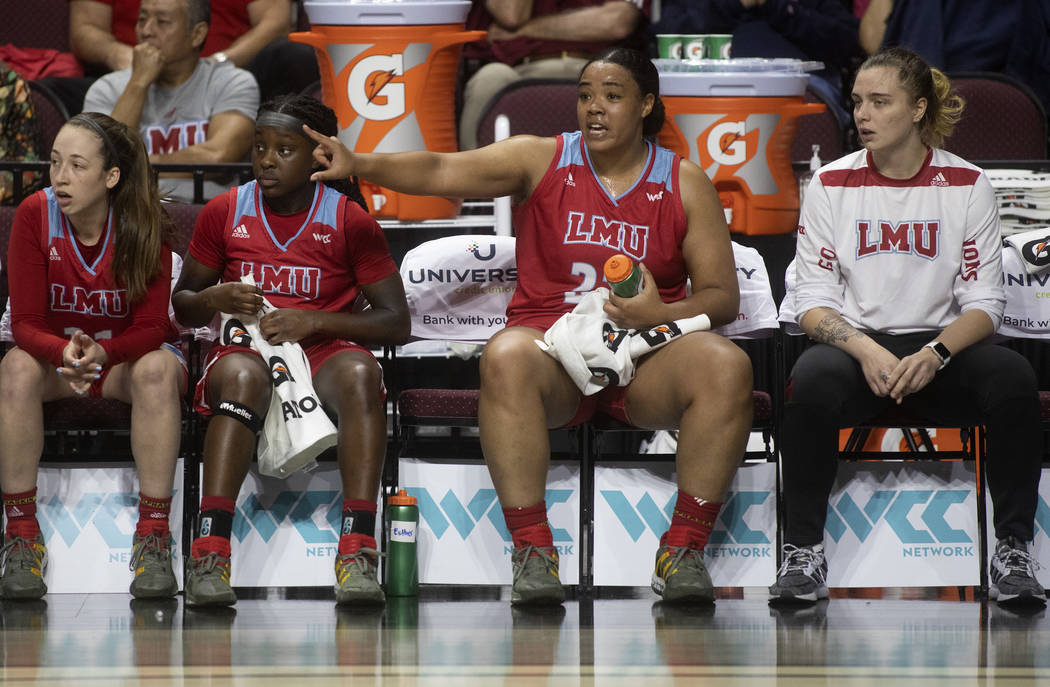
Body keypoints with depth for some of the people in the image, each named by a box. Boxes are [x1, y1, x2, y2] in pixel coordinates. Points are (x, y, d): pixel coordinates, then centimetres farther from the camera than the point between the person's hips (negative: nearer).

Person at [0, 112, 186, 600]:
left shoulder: (145, 225, -18)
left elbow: (150, 329, -17)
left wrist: (101, 352, -39)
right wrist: (65, 353, -39)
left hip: (129, 354, -1)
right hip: (55, 348, 1)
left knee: (157, 369, -35)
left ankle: (153, 538, -31)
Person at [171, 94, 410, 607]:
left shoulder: (348, 219, 4)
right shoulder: (225, 213, 9)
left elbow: (397, 322, 2)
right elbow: (181, 305, 18)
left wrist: (313, 321, -12)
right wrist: (213, 301, -7)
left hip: (323, 350, 0)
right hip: (245, 349, 0)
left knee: (360, 373, -37)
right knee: (242, 376, -38)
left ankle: (358, 549, -43)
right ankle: (210, 551, -47)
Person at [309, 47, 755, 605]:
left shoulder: (685, 185, 9)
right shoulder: (541, 160, 7)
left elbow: (723, 296, 8)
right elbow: (440, 171, -6)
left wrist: (661, 314, -13)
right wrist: (360, 165, -23)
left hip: (643, 357, 1)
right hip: (552, 344, -1)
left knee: (727, 365, -30)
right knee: (506, 356, -36)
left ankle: (683, 549, -21)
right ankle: (533, 552, -31)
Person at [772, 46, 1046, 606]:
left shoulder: (966, 185, 3)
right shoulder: (832, 185, 3)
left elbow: (984, 302, 0)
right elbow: (813, 300, 0)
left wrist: (933, 354, -20)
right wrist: (865, 351, -20)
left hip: (941, 345, 1)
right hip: (854, 342, 0)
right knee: (812, 381, -35)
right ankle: (803, 551, -23)